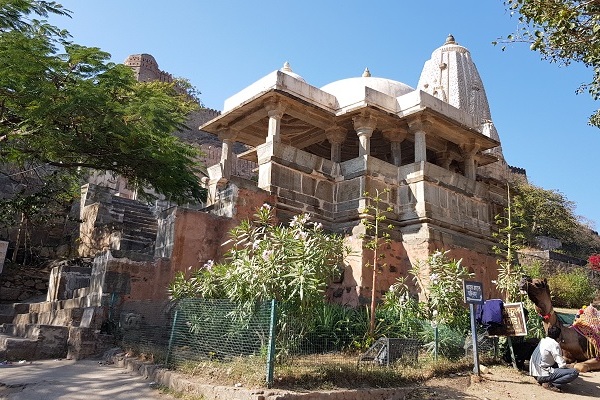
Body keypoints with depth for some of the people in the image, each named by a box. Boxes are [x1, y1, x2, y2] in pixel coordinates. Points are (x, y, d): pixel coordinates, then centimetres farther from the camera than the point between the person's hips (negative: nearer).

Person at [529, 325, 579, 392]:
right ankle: (549, 384, -14)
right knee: (575, 372, -12)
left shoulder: (542, 341, 13)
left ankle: (543, 380, 12)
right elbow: (562, 365, -13)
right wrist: (567, 368, 7)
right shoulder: (554, 344, -11)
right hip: (543, 375, -9)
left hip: (535, 374, 9)